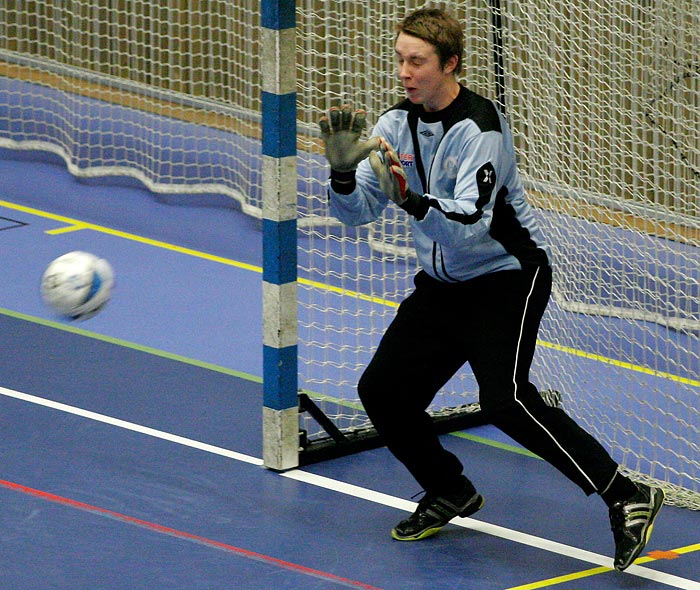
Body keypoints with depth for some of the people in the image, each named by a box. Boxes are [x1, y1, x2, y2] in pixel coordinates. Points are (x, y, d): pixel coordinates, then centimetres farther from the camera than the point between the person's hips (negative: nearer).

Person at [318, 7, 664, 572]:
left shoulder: (479, 126, -21)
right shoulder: (398, 123, 1)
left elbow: (470, 223, -32)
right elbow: (356, 212, -2)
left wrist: (414, 200, -47)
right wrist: (344, 171, -22)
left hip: (508, 276, -8)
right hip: (442, 285, 8)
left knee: (505, 399, -25)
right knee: (382, 390, 1)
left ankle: (627, 497, -21)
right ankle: (450, 493, 25)